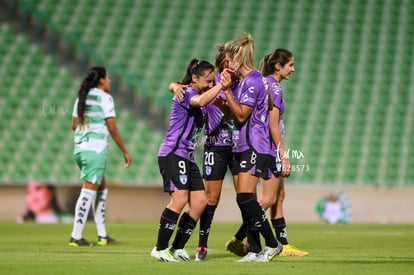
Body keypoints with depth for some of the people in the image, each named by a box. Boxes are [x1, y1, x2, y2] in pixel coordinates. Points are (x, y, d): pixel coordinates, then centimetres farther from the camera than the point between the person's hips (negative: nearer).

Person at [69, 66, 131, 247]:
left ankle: (102, 235, 17)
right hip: (96, 150, -8)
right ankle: (76, 236, -9)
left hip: (80, 148, 8)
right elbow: (112, 129, -10)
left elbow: (74, 124, 18)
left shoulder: (82, 97, 13)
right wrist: (125, 152, -4)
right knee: (88, 191, -6)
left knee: (101, 188, 17)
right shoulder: (104, 97, -8)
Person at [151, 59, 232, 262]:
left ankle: (177, 248, 8)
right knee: (179, 198, -20)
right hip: (172, 153, -10)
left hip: (187, 157, 10)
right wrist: (221, 86, -37)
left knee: (200, 201, 2)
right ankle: (160, 249, -12)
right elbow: (200, 101, -33)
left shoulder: (196, 95, 19)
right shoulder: (186, 93, -11)